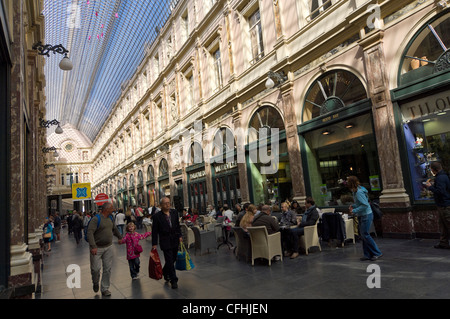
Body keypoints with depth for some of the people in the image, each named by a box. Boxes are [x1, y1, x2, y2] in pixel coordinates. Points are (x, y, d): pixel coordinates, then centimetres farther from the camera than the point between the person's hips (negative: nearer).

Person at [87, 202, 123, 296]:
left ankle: (105, 289, 22)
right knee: (96, 268, -1)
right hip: (97, 248, -6)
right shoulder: (96, 219, -15)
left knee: (107, 269, 7)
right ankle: (95, 283, 31)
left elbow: (115, 229, 26)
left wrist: (120, 238, 34)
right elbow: (90, 232, -24)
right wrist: (93, 246, -32)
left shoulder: (110, 218, 9)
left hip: (108, 247, 6)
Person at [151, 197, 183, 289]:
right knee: (170, 261, -3)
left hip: (175, 241, 5)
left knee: (173, 259, 15)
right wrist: (154, 244, -7)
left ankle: (165, 272, 41)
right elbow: (155, 231, -7)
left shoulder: (174, 212, 3)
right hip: (165, 242, -5)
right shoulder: (157, 216, -10)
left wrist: (180, 236, 6)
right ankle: (174, 280, 11)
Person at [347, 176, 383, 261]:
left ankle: (377, 253, 7)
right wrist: (353, 206, 7)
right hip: (361, 216, 10)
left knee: (365, 235, -6)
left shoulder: (359, 192, -22)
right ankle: (367, 254, 19)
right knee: (362, 235, 12)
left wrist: (354, 211, -22)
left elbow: (365, 205, -25)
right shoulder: (355, 191, 9)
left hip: (366, 215, -10)